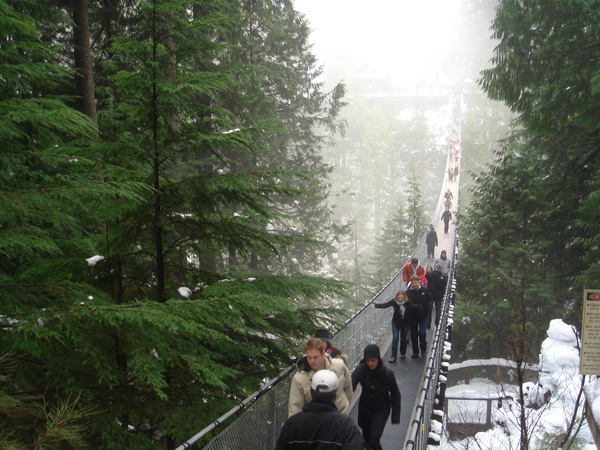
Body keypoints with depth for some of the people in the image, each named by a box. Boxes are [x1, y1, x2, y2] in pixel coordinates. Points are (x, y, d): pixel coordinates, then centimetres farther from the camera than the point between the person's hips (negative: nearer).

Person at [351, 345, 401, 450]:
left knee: (374, 440, -11)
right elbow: (351, 385, -32)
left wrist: (395, 417, -12)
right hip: (365, 407, 3)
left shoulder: (387, 373, -22)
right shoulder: (361, 369, -19)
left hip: (381, 409, -3)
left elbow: (395, 394, -12)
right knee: (366, 436, 21)